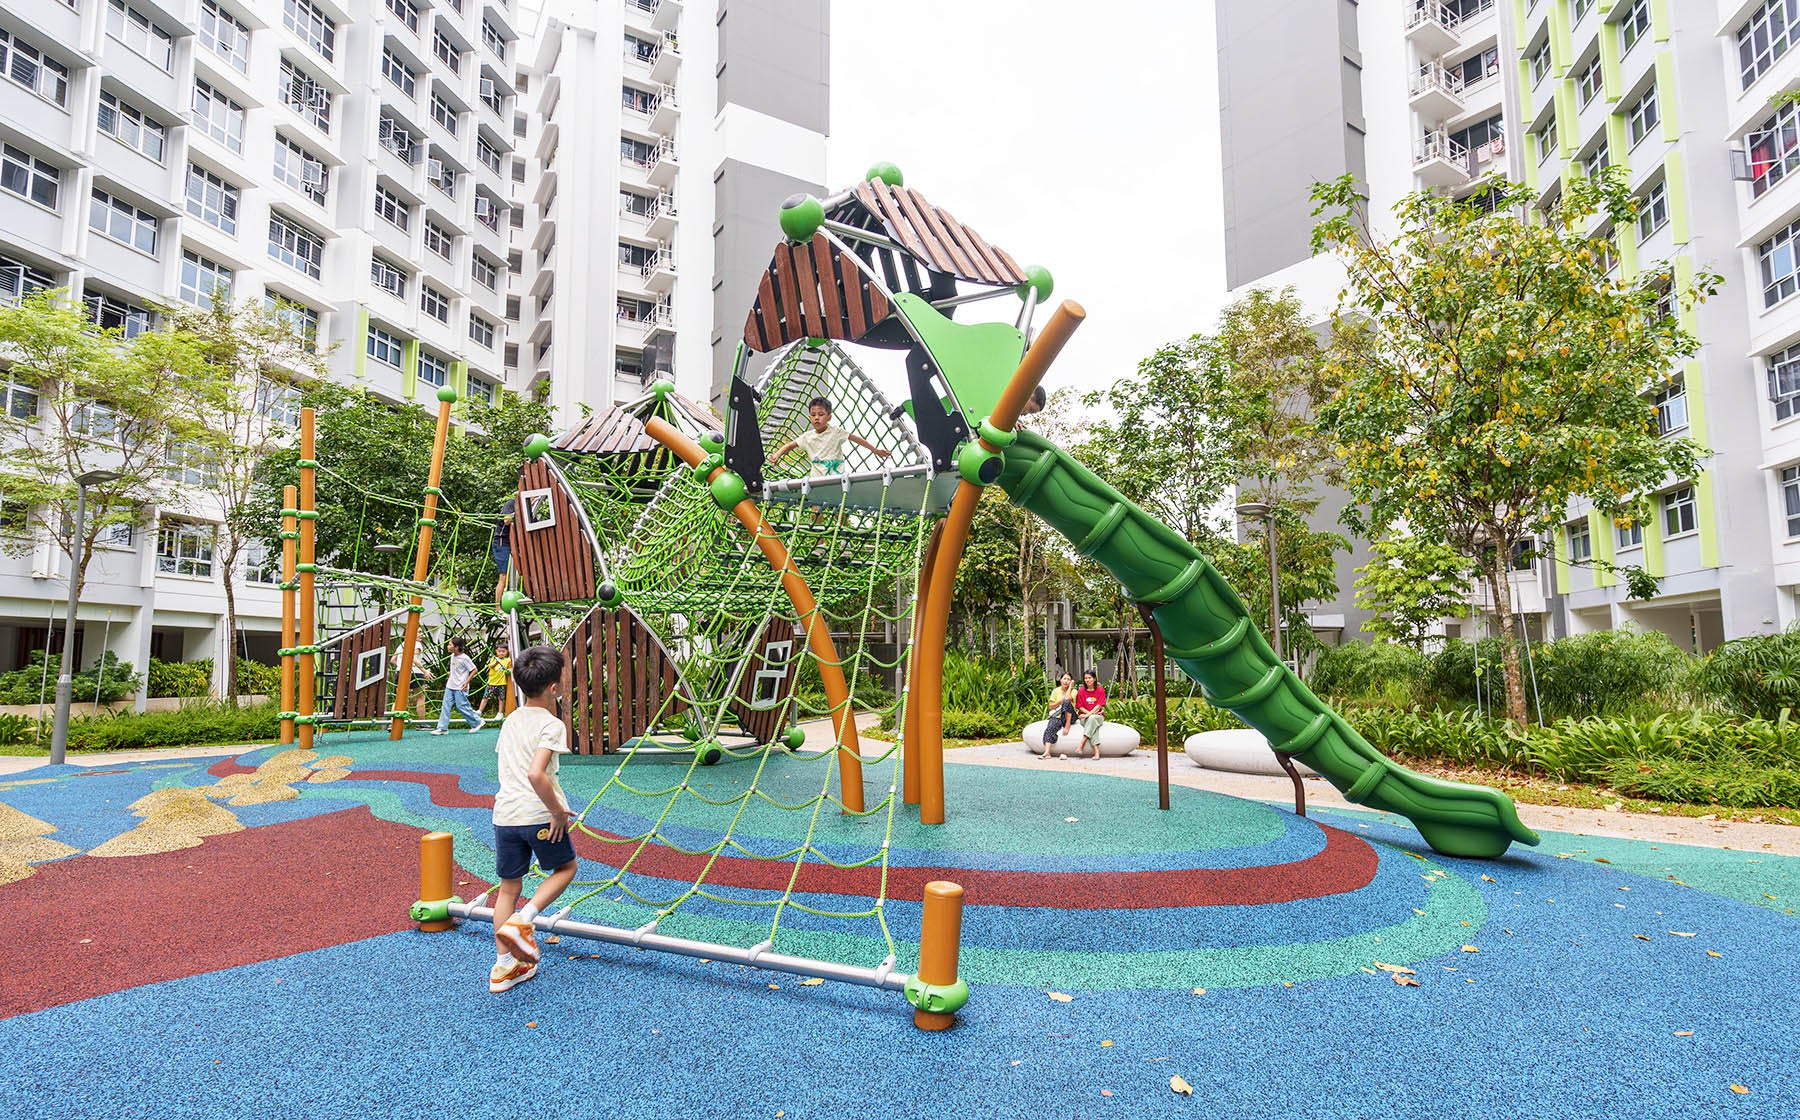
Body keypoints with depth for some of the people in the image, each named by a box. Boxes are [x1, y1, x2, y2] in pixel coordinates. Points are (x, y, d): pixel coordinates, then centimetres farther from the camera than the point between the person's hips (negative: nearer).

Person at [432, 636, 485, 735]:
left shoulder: (464, 658, -16)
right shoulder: (452, 656, 7)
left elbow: (474, 670, -12)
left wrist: (466, 682, -16)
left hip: (460, 687, -7)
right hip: (450, 686, 8)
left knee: (461, 706, -4)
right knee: (445, 706, 3)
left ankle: (478, 722, 11)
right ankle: (442, 728, 6)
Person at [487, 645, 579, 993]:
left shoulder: (510, 720, 11)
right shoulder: (551, 725, -13)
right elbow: (535, 774, -25)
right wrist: (558, 811, -17)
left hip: (505, 815, 6)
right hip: (539, 816, -6)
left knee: (509, 887, 15)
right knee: (565, 867, 18)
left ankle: (504, 967, 20)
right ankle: (521, 921, -1)